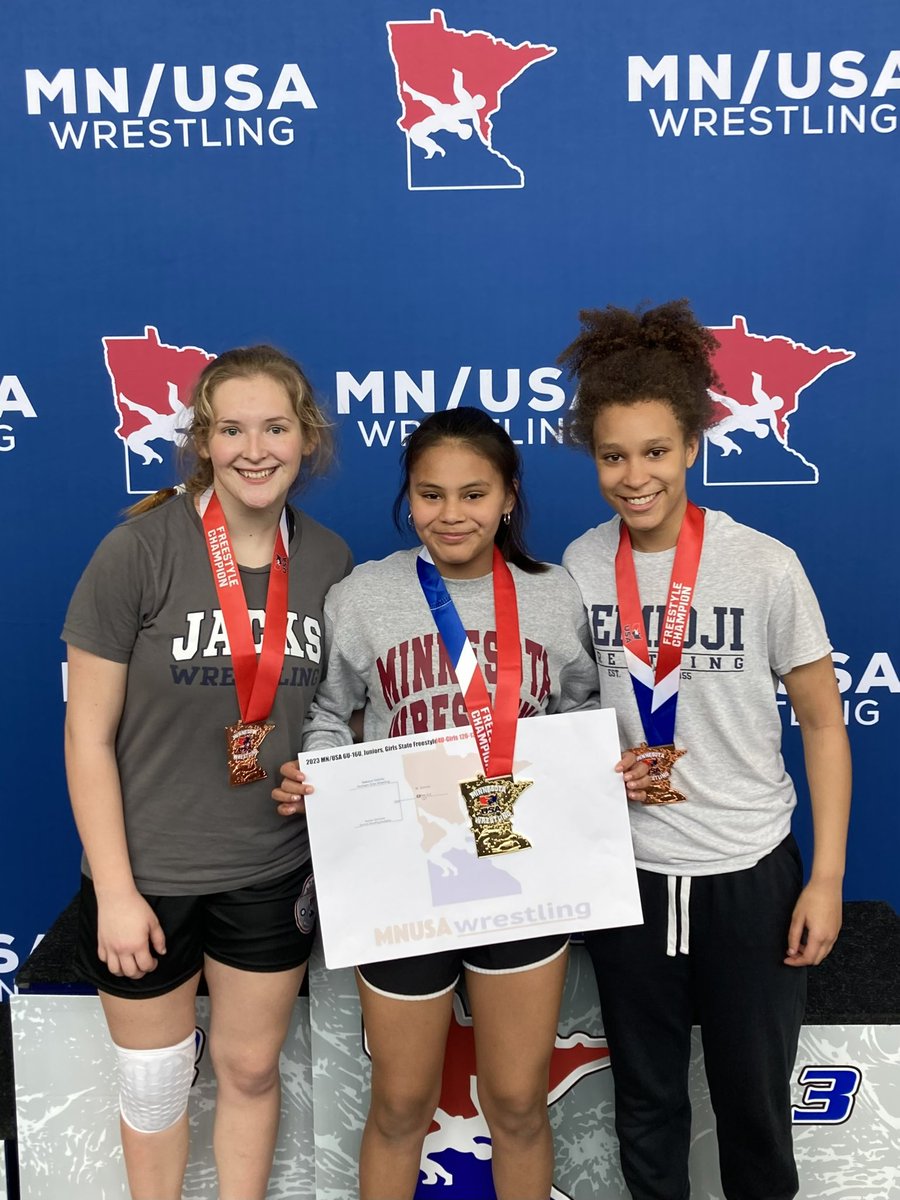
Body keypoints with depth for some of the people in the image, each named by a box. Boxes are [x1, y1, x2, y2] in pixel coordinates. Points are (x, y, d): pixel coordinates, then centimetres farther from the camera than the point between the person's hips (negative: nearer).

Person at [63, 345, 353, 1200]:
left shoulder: (329, 563, -5)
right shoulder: (139, 551, -16)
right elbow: (88, 734, -13)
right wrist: (115, 892, -12)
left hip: (274, 873, 3)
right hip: (149, 874, -2)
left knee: (251, 1067, 19)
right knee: (156, 1081, 16)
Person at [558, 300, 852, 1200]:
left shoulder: (764, 566, -13)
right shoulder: (577, 570, -6)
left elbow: (823, 724, -4)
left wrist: (826, 879, -7)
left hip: (748, 873, -2)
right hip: (626, 870, 2)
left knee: (754, 1099, 14)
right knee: (645, 1098, 19)